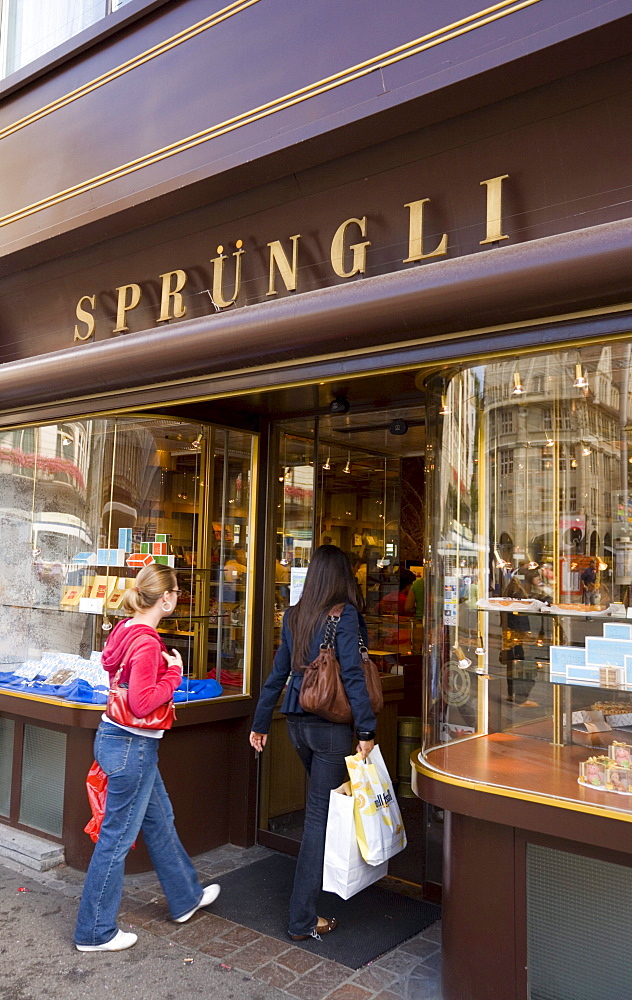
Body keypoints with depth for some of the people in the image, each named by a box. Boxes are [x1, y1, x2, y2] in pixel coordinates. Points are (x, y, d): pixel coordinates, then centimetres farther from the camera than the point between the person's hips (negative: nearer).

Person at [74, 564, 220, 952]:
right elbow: (142, 703, -27)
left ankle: (186, 897, 40)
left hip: (116, 737, 10)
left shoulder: (127, 631, 3)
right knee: (117, 838, 5)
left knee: (160, 820, 22)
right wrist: (174, 673, -16)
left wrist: (165, 665, 5)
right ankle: (95, 933, 22)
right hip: (131, 746, -10)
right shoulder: (146, 642, -24)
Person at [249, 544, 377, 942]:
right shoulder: (344, 615, -12)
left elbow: (278, 673, 11)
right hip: (331, 725, -6)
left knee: (323, 804, 24)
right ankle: (303, 919, 7)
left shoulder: (294, 615, 6)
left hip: (298, 723, 6)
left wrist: (261, 723, 17)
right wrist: (367, 730, -16)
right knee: (321, 814, 0)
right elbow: (353, 674, -18)